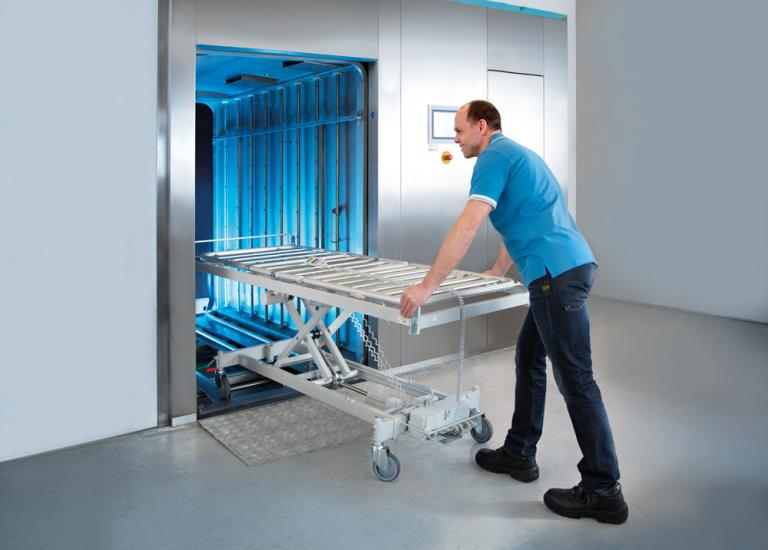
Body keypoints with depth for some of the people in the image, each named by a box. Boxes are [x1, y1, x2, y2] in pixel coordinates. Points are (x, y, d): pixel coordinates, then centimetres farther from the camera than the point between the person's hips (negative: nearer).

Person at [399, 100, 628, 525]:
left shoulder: (495, 155, -6)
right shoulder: (517, 154, 24)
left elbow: (468, 226, -18)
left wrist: (427, 286, -18)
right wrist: (495, 273, 44)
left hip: (557, 273, -10)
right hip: (570, 265, 10)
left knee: (575, 379, -5)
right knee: (529, 360, 17)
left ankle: (603, 492, 4)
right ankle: (518, 454, 27)